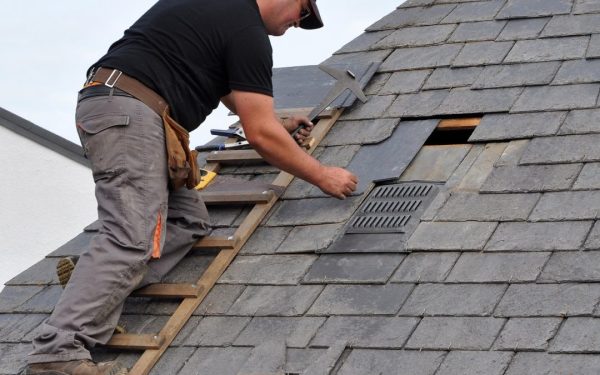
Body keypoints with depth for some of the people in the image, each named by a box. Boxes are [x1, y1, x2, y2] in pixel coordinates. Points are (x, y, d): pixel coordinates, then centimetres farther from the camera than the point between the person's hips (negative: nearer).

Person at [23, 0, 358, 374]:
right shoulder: (247, 30, -5)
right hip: (129, 113, -10)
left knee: (190, 222, 10)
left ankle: (99, 290, -7)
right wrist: (322, 176, 5)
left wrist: (277, 123, 51)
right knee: (133, 239, -21)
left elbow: (231, 87, 42)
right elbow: (261, 135, -5)